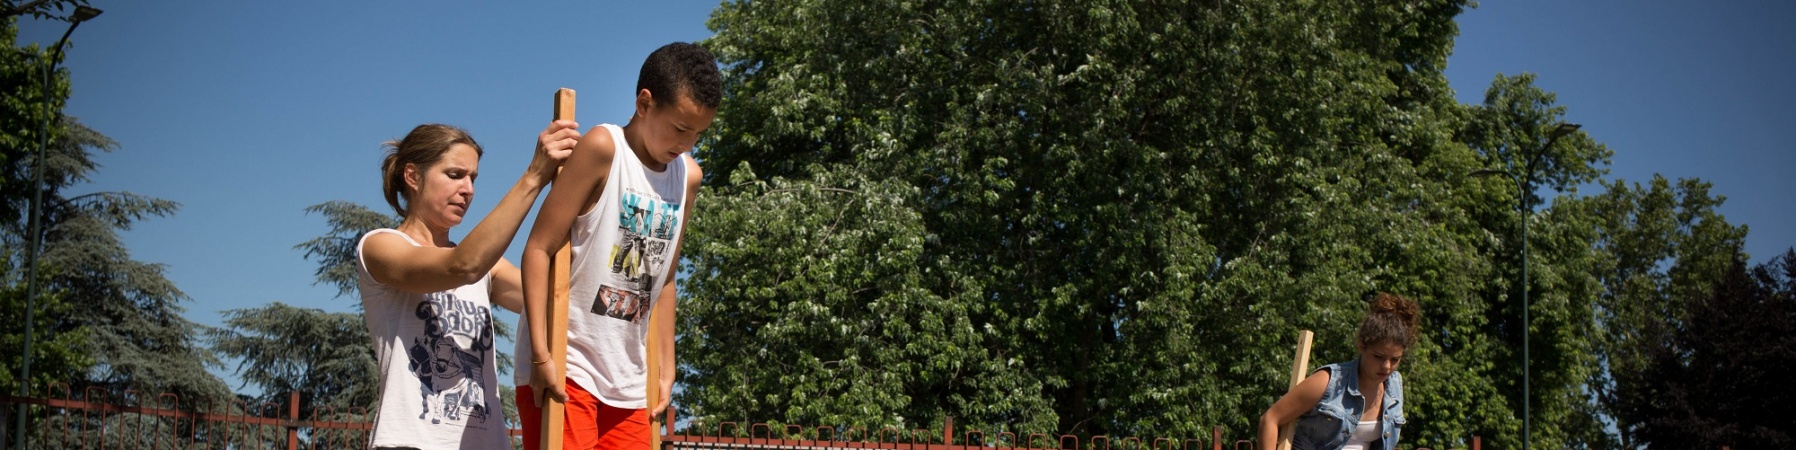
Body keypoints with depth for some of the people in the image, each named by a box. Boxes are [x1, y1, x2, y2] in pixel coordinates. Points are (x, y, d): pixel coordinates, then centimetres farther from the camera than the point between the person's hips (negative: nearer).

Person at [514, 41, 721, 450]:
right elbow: (539, 248, -12)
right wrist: (541, 356, -18)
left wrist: (666, 368, 17)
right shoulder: (603, 149, -10)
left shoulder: (688, 177, 9)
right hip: (564, 369, -6)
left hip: (629, 382, 6)